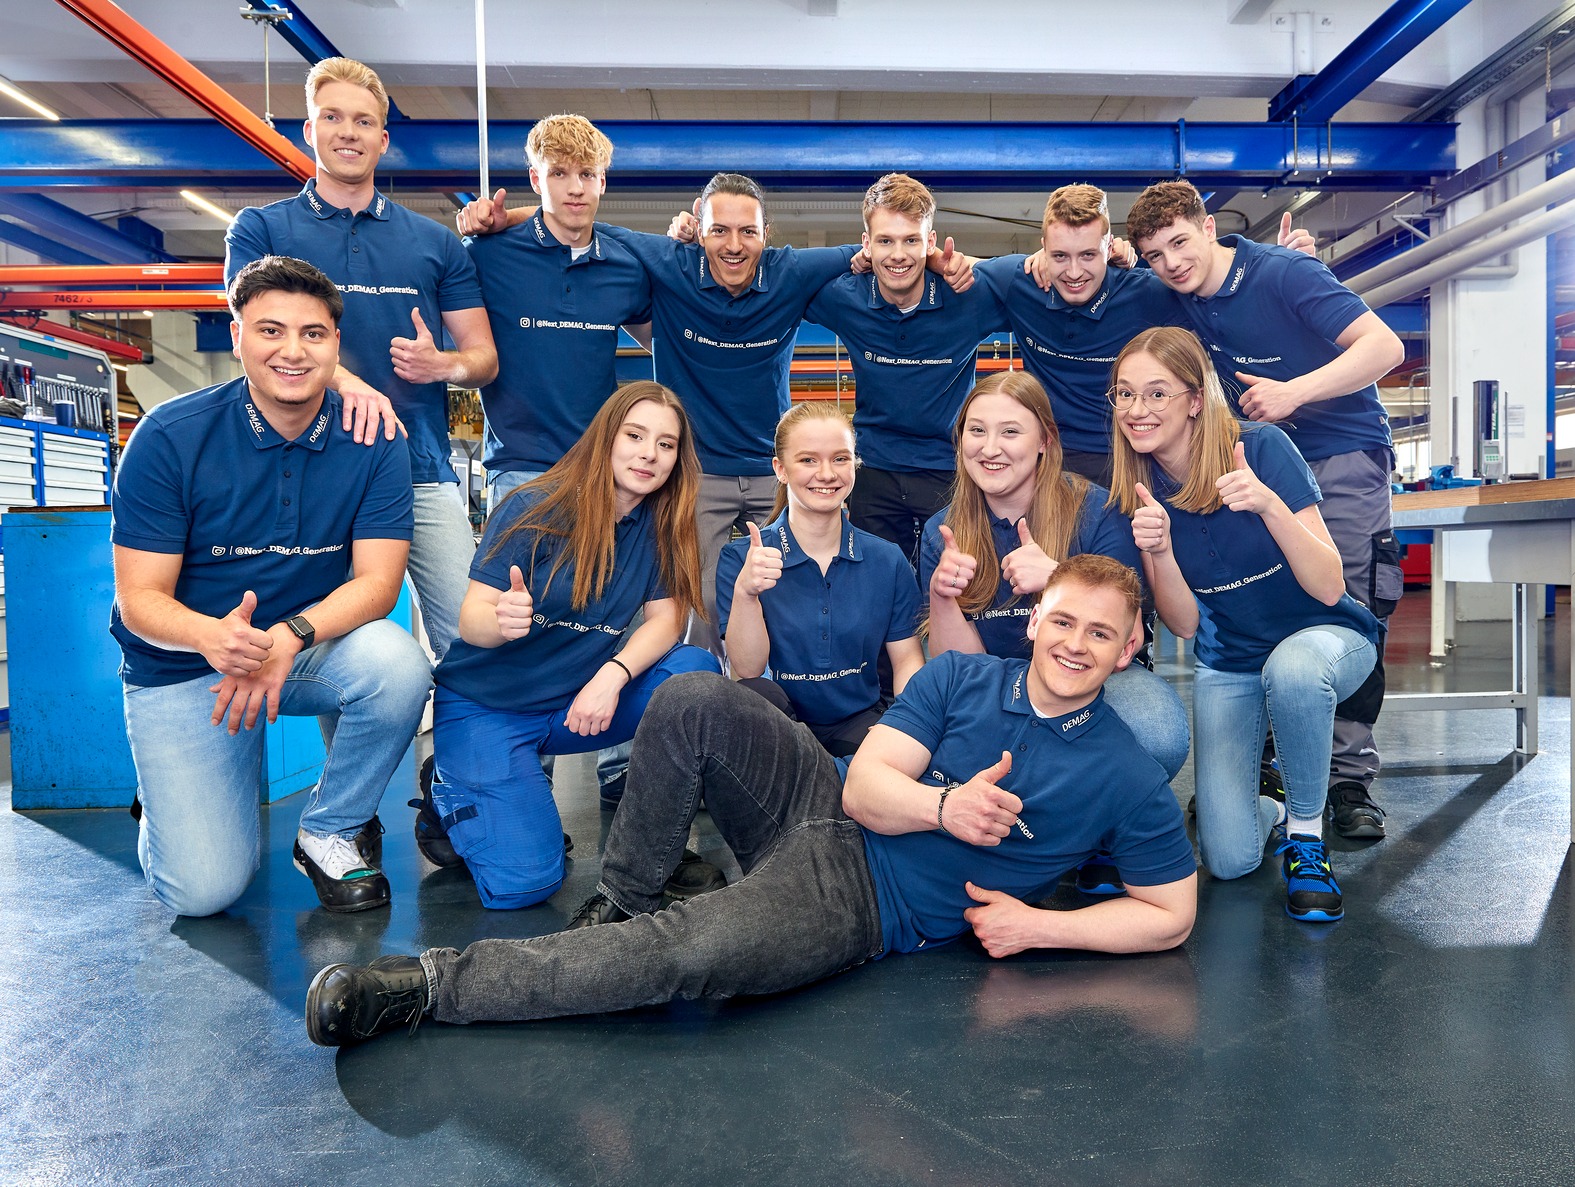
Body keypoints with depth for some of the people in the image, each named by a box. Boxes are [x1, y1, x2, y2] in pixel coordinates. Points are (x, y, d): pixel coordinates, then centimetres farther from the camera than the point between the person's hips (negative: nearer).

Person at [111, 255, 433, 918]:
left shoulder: (371, 442, -10)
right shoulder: (169, 438, -14)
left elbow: (377, 580, -16)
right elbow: (139, 599, -14)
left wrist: (288, 636, -35)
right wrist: (214, 636, -37)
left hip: (316, 645, 2)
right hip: (183, 665, -1)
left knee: (397, 663, -34)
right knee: (204, 890, -12)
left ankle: (332, 830, -5)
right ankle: (171, 794, 26)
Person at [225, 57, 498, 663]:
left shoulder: (434, 243, 16)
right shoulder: (261, 228, 11)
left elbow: (484, 358, 14)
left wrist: (442, 364, -9)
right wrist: (345, 380, -23)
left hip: (423, 473, 1)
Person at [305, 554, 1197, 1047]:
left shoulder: (1126, 778, -2)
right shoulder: (962, 677, 4)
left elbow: (1173, 913, 2)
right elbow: (866, 786, -2)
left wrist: (1039, 925, -9)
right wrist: (944, 806, -22)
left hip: (860, 903, -4)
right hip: (825, 808, 4)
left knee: (690, 953, -31)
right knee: (692, 701, -22)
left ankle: (434, 984, -19)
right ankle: (620, 906, -5)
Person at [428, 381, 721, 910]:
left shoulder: (660, 525, -3)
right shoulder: (534, 510, -16)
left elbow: (666, 618, -6)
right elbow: (470, 621, -17)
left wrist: (612, 675, -25)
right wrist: (502, 621, -42)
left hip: (579, 704, 4)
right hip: (486, 706, -4)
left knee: (695, 669, -21)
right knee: (523, 881, -19)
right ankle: (451, 788, 12)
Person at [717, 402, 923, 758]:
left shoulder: (888, 561, 3)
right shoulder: (739, 558, -4)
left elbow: (907, 659, 5)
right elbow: (747, 670, -13)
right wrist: (745, 592, -31)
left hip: (860, 722, 1)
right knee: (757, 695, -33)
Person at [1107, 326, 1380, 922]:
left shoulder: (1262, 448, -19)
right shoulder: (1138, 492, -9)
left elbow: (1329, 588, -23)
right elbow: (1185, 624, -10)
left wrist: (1268, 503, -39)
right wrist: (1158, 550, -29)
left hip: (1323, 638, -2)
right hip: (1228, 667, 2)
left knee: (1290, 667, -41)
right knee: (1228, 858, -14)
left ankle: (1307, 830, -14)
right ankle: (1265, 811, 25)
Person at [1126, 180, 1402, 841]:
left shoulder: (1283, 275, -16)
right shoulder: (1182, 297, 1)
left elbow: (1385, 346, -22)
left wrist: (1294, 391, -30)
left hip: (1342, 454, -5)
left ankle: (1349, 779, -1)